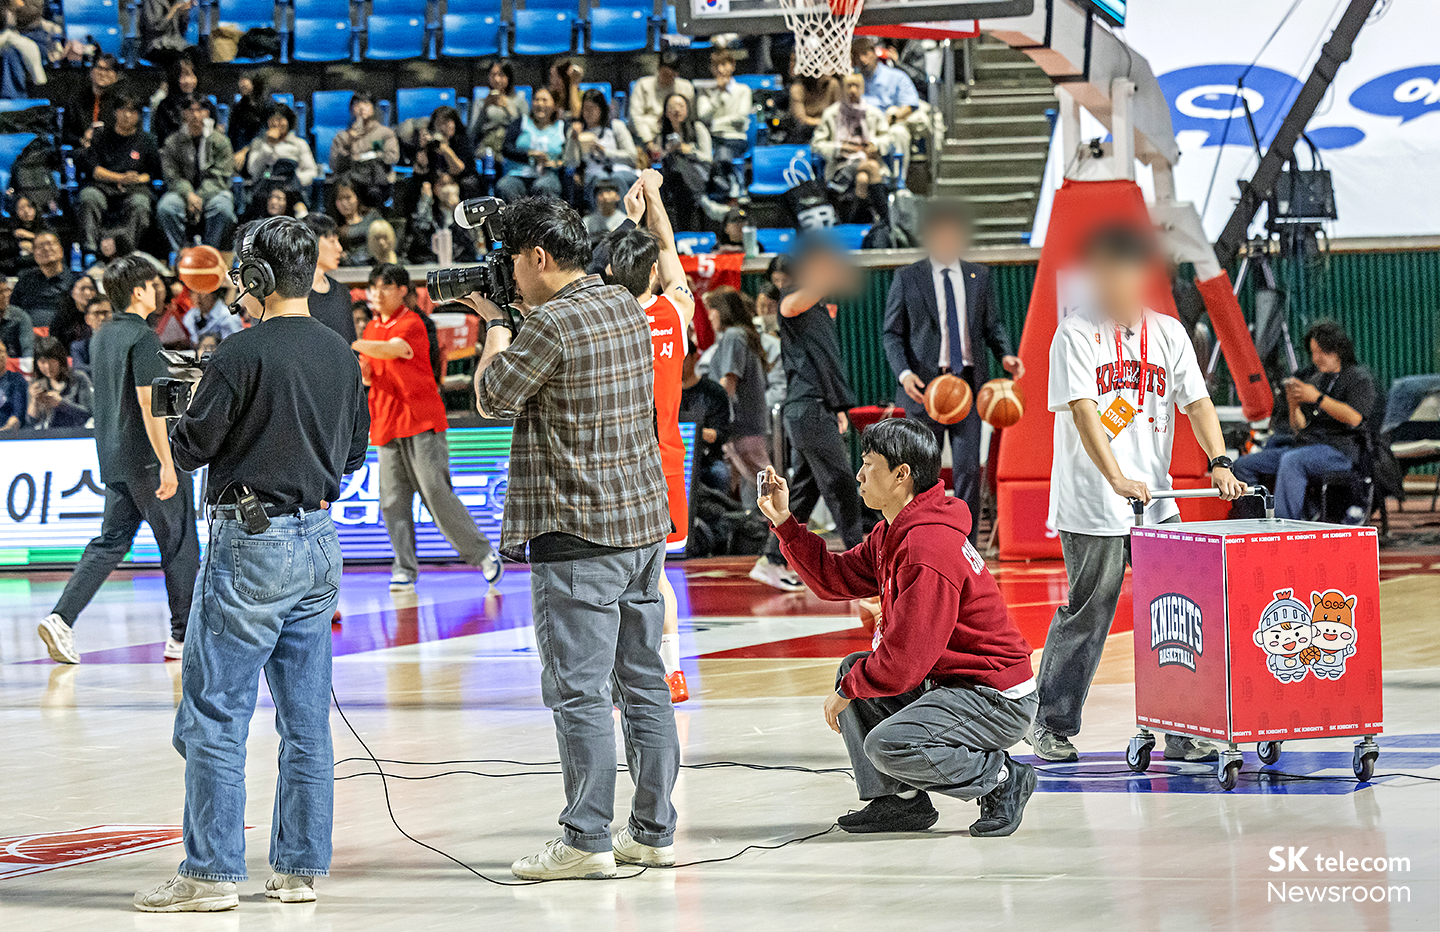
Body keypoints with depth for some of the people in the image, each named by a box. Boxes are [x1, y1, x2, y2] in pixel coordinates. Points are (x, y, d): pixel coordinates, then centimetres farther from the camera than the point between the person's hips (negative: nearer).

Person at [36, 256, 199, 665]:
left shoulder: (101, 337, 11)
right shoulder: (142, 337, -15)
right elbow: (148, 402, -21)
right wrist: (166, 463, -22)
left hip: (113, 458, 8)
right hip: (149, 458, -8)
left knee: (111, 542, 9)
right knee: (179, 544, 4)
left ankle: (61, 618, -7)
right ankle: (183, 637, 10)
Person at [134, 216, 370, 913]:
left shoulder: (244, 353, -14)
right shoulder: (343, 358, 7)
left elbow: (189, 448, -10)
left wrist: (183, 418, 10)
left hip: (252, 547, -7)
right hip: (320, 543, 7)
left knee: (212, 717, -2)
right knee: (306, 718, 10)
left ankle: (211, 873, -3)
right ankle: (300, 868, 12)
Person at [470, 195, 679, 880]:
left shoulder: (551, 324, -16)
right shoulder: (625, 306, 10)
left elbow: (491, 397, -5)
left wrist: (496, 325, 9)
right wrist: (502, 319, 24)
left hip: (579, 534, -9)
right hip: (645, 520, 9)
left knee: (578, 689, -5)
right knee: (643, 680, 11)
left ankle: (588, 841, -5)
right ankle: (653, 831, 15)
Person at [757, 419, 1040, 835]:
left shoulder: (929, 549, -24)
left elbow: (905, 659, -24)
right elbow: (836, 578, 17)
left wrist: (848, 690, -9)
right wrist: (784, 520, 11)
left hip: (1001, 701, -11)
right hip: (948, 681, 11)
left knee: (887, 745, -25)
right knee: (853, 668, 13)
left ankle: (1001, 778, -5)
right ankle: (901, 800, 10)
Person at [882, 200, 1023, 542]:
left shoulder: (979, 277, 11)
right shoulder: (907, 279, 3)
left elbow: (992, 324, 15)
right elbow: (892, 333, 2)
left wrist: (1005, 354, -6)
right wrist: (903, 372, -14)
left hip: (969, 382, 2)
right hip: (925, 385, -2)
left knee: (969, 469, -5)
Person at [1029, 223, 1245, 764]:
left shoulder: (1168, 333, 9)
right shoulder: (1076, 333, -5)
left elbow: (1196, 401, 5)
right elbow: (1083, 410, -16)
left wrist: (1219, 463, -12)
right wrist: (1117, 479, -28)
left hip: (1156, 504, 4)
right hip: (1092, 508, -4)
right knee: (1086, 617, 1)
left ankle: (1181, 732, 6)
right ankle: (1052, 726, 16)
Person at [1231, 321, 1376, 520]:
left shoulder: (1359, 377, 4)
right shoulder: (1312, 378, 23)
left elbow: (1354, 418, -14)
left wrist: (1318, 398, -14)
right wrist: (1294, 406, 1)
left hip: (1342, 448, -8)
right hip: (1304, 444, 8)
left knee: (1291, 462, -38)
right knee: (1243, 466, -5)